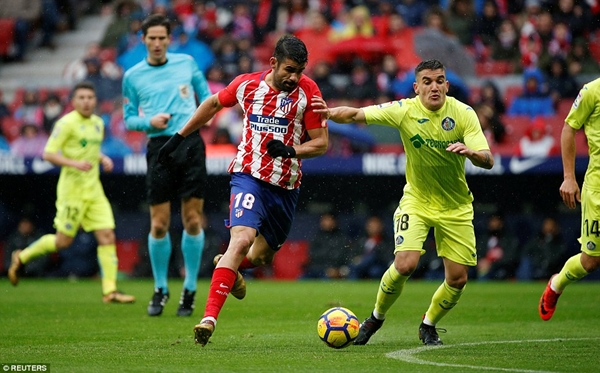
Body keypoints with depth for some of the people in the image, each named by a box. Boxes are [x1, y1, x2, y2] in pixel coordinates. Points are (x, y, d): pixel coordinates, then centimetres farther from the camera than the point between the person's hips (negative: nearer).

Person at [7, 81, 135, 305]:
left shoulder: (98, 123, 13)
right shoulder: (67, 123, -10)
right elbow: (48, 154, -12)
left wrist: (103, 159, 8)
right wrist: (75, 163, -24)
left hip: (94, 190, 7)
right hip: (72, 189, -7)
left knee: (107, 236, -4)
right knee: (63, 241, -1)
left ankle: (110, 290, -4)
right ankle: (22, 257, 22)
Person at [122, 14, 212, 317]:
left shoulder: (186, 62, 8)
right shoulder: (132, 76, 6)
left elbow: (206, 94, 18)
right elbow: (129, 118, 10)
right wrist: (149, 122, -10)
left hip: (191, 144, 0)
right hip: (160, 147, 0)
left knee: (193, 221, -1)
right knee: (159, 224, -2)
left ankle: (190, 290, 10)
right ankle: (160, 289, 15)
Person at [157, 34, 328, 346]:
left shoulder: (308, 91, -7)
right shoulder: (247, 85, -3)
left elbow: (321, 143, -3)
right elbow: (214, 103, 17)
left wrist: (291, 150, -23)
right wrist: (180, 136, 19)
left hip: (286, 185, 2)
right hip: (249, 175, -2)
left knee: (262, 256, 14)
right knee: (242, 238, -26)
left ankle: (228, 266, 51)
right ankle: (209, 317, -31)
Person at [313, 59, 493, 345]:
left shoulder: (463, 114, -14)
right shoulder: (404, 110, -14)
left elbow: (488, 161, -19)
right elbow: (357, 115, -16)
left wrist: (470, 152, -42)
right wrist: (332, 113, -37)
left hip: (456, 207, 1)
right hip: (416, 201, -1)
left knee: (458, 279, -1)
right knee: (405, 264, -21)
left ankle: (428, 325, 28)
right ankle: (377, 317, 6)